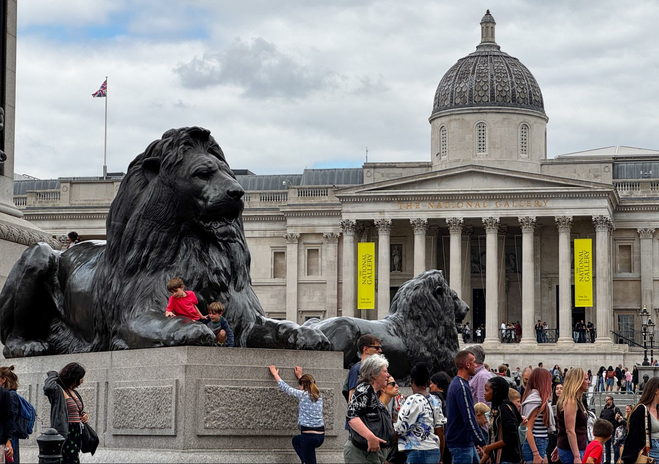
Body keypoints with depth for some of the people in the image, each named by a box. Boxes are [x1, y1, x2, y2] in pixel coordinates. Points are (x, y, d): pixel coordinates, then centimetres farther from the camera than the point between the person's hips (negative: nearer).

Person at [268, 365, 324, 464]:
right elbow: (308, 389, 35)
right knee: (296, 440, 32)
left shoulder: (302, 394, -7)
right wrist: (300, 376, 48)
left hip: (309, 435, -7)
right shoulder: (318, 395, 10)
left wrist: (275, 373, 22)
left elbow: (285, 387, 6)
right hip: (321, 435, 7)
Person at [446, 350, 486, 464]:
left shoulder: (455, 384, 15)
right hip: (461, 444, -10)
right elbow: (469, 419, -23)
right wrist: (482, 443, -21)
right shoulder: (461, 387, -19)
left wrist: (476, 441, 21)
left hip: (467, 442, 10)